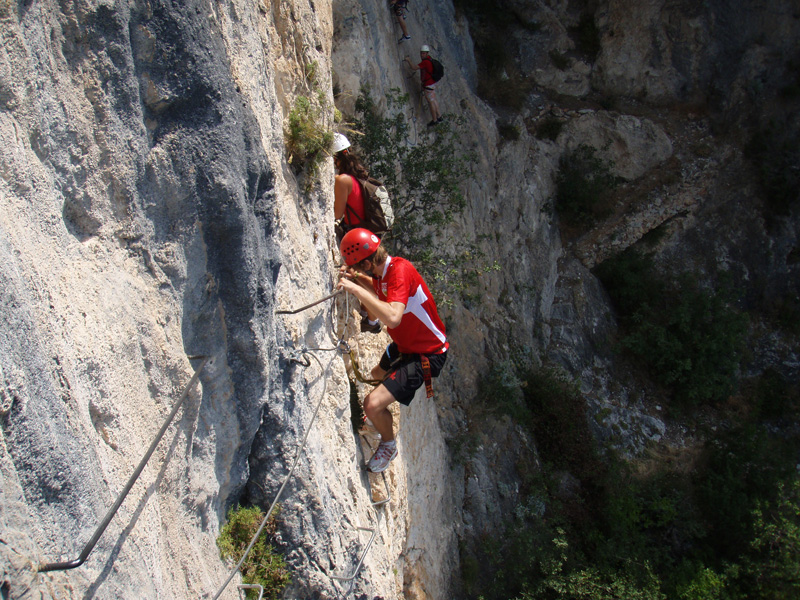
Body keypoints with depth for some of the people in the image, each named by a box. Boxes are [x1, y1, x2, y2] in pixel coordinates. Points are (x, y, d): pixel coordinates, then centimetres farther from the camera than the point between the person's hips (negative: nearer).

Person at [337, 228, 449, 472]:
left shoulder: (400, 270, -32)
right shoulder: (383, 271, -4)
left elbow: (392, 317, -46)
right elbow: (380, 295, 18)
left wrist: (356, 289, -41)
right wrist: (360, 280, -1)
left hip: (426, 355, -10)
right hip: (405, 344, 10)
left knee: (373, 404, -19)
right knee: (378, 374, 35)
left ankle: (388, 445, 11)